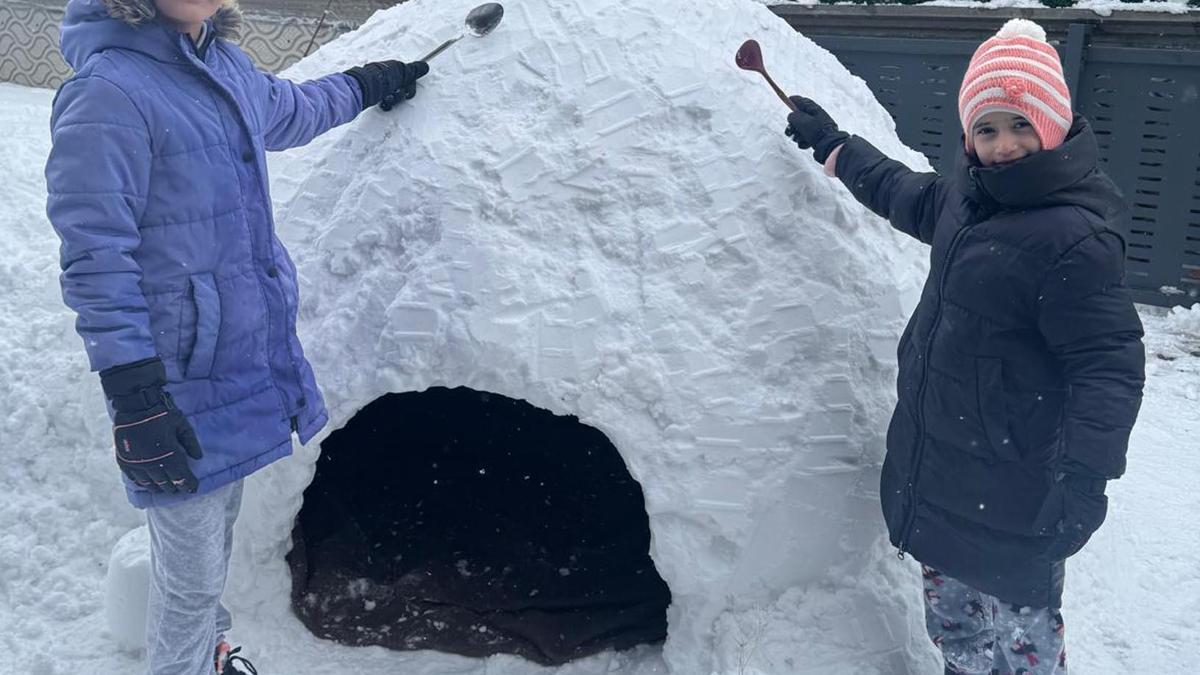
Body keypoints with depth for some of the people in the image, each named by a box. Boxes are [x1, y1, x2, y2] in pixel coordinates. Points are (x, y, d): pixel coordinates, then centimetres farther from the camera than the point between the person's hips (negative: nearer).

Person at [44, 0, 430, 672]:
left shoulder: (227, 65, 5)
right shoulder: (109, 93, -21)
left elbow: (291, 110, 29)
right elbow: (96, 258, -21)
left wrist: (365, 84, 43)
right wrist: (135, 398, -22)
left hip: (247, 358, 8)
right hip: (183, 388, -8)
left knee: (220, 527, 26)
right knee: (192, 577, 5)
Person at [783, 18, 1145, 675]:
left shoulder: (1074, 238, -23)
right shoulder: (972, 189, 4)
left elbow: (1109, 365, -22)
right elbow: (912, 198, 25)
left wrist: (1087, 474, -31)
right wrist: (832, 145, 31)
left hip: (1012, 484, -8)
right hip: (938, 462, 9)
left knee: (1021, 621, 6)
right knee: (950, 606, 24)